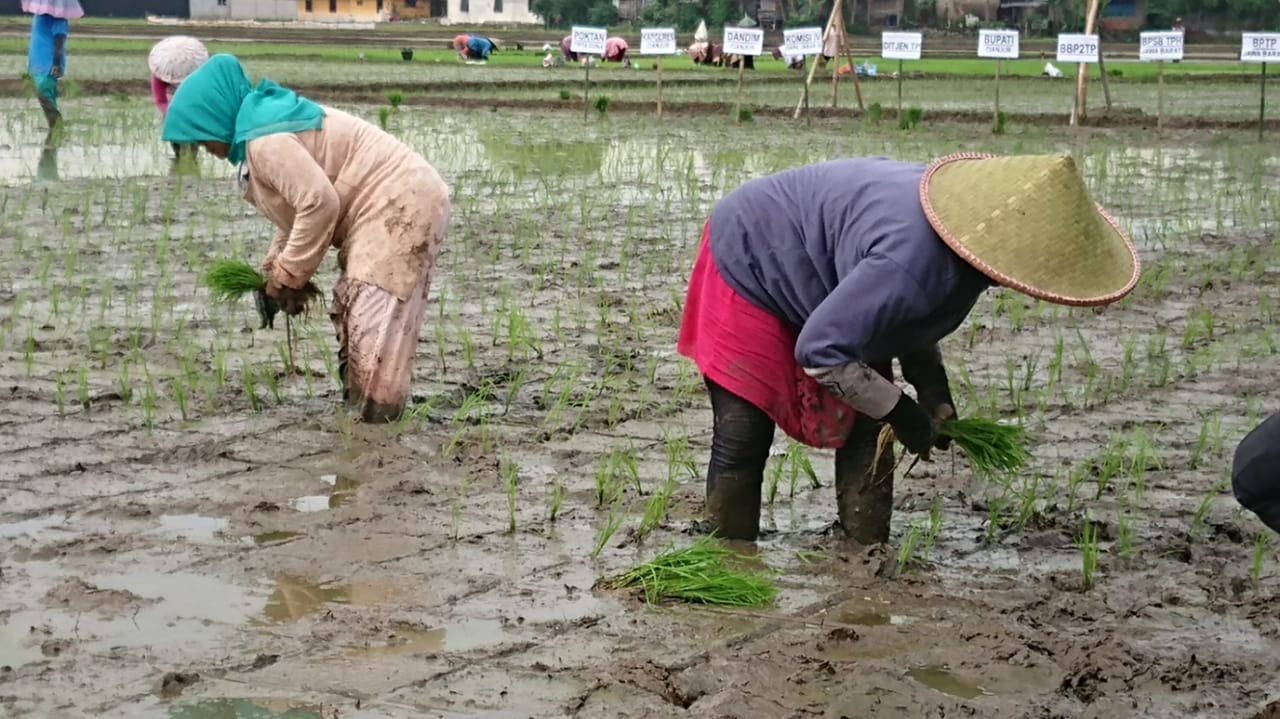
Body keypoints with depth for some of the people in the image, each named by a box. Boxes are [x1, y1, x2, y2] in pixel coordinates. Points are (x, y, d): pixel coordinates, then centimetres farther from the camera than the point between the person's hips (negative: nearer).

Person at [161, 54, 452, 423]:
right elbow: (303, 205, 20)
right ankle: (358, 411, 20)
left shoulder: (265, 139, -18)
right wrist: (273, 271, 12)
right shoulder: (267, 124, 16)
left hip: (399, 206, -11)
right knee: (352, 319, 15)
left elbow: (319, 203, -25)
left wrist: (288, 276, -13)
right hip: (399, 206, 11)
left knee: (372, 323, -14)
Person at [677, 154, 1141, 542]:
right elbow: (820, 350, -33)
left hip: (829, 279, 9)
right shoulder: (911, 264, -42)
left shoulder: (968, 215, -13)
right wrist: (899, 410, -23)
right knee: (743, 440, -10)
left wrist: (933, 392, -4)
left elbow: (909, 316, 6)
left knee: (867, 429, 3)